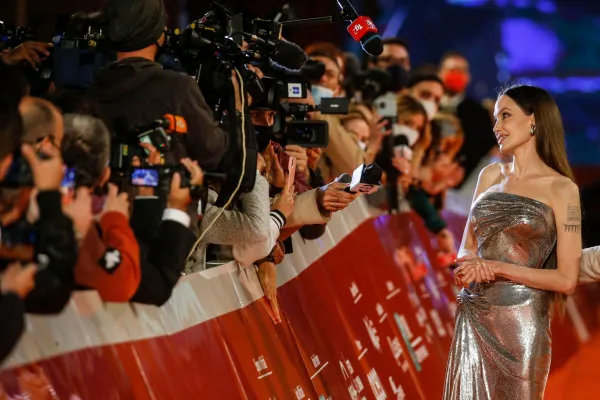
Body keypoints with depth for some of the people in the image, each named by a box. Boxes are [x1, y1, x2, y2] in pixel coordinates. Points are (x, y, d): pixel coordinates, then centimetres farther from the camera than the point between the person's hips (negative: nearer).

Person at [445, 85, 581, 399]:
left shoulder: (561, 188, -5)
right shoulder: (490, 176, 11)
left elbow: (567, 280, -8)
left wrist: (497, 268, -13)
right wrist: (470, 265, -8)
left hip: (521, 320, -4)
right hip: (474, 317, 4)